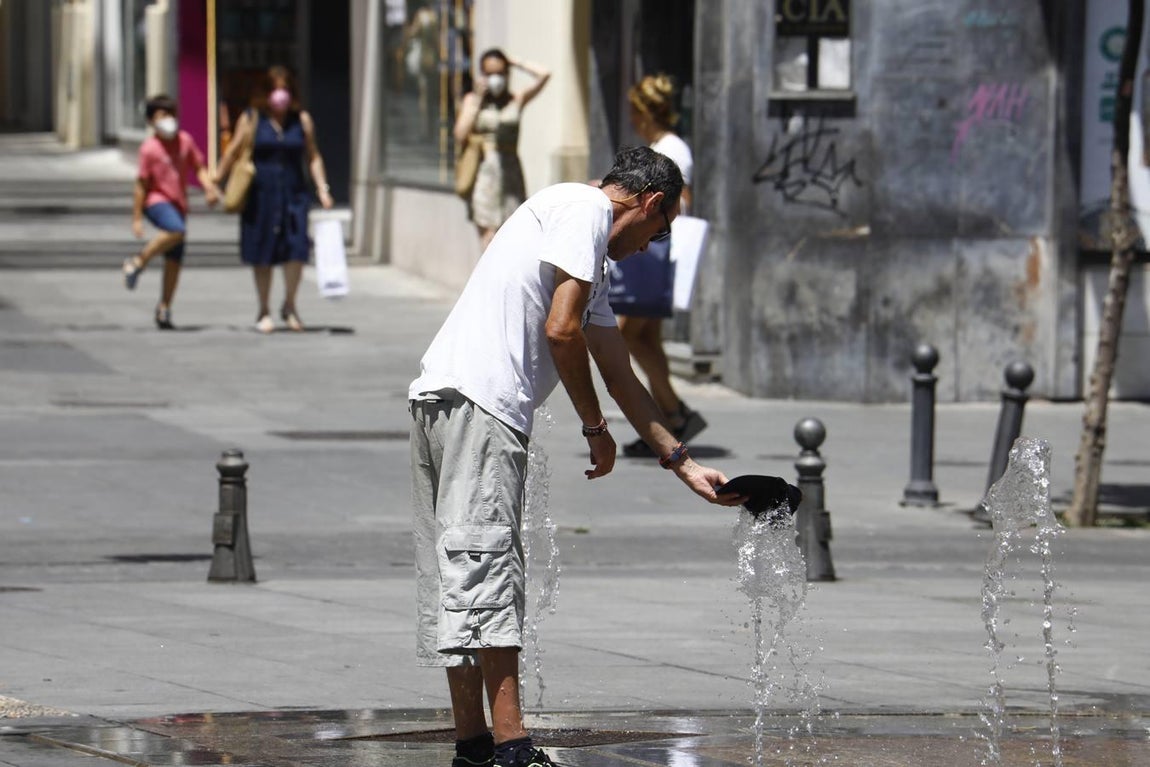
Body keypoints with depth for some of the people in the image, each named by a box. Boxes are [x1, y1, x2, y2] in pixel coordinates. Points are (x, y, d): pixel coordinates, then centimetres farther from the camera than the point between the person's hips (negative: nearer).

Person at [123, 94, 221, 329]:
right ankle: (138, 261, -20)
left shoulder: (185, 141, 7)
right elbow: (142, 184, -6)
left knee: (174, 260, 6)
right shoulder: (149, 148, -8)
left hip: (179, 205, 6)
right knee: (177, 230, -36)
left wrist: (209, 187, -6)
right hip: (157, 201, -6)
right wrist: (137, 218, -7)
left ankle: (164, 310, 16)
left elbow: (199, 168, 15)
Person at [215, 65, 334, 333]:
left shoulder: (302, 120, 8)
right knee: (262, 255, 4)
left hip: (293, 193, 1)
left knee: (296, 250, -12)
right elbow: (233, 152, 5)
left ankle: (289, 306, 6)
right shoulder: (251, 119, 3)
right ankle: (264, 311, 16)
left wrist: (322, 189, 4)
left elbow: (313, 157, 13)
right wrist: (215, 181, 2)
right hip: (260, 194, -1)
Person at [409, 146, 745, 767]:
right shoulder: (585, 208, 0)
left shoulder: (595, 266, 30)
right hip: (475, 398, -10)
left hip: (440, 405, 10)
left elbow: (620, 377, 35)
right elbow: (561, 330, -10)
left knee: (457, 580, 9)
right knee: (486, 561, -15)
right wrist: (595, 428, 2)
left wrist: (684, 465, 37)